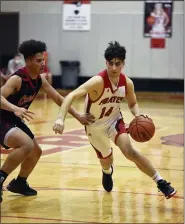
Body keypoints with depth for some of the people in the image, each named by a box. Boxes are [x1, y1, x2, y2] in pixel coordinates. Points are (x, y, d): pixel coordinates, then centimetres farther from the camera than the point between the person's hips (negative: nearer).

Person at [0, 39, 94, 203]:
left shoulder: (40, 80, -1)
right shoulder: (17, 79, -26)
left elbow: (58, 98, 7)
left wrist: (78, 116, 3)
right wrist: (15, 109, -57)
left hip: (15, 121, 9)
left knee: (36, 152, 19)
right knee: (27, 145, -32)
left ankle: (19, 183, 39)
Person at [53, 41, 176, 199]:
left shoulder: (127, 83, -16)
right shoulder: (98, 81, -33)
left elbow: (132, 103, 3)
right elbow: (71, 96, -42)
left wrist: (138, 115, -20)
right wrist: (61, 118, -56)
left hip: (114, 120, 2)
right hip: (95, 125, -2)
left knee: (129, 151, -22)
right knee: (106, 159, 16)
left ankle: (160, 182, -15)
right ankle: (107, 172, 56)